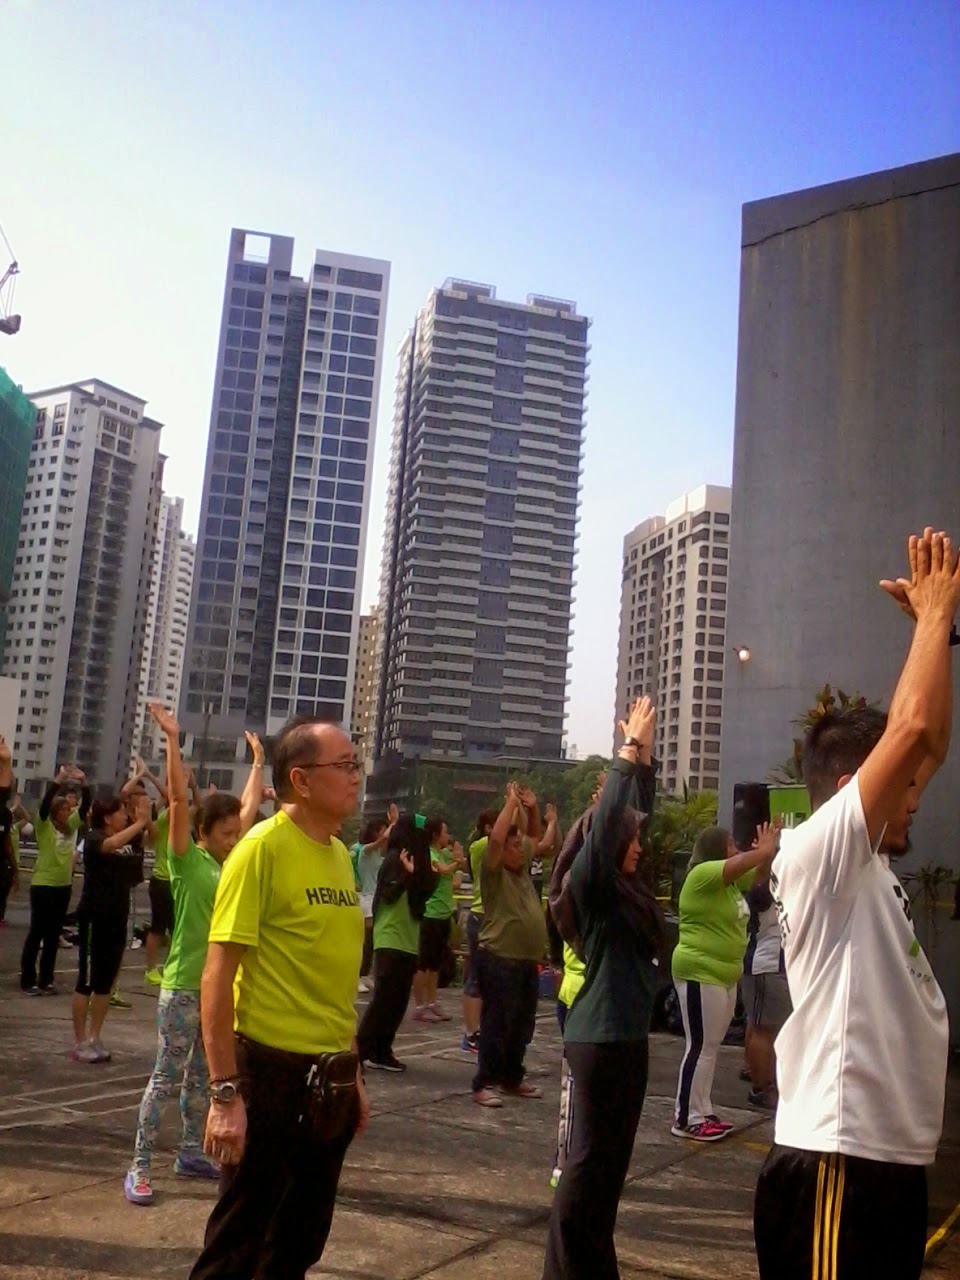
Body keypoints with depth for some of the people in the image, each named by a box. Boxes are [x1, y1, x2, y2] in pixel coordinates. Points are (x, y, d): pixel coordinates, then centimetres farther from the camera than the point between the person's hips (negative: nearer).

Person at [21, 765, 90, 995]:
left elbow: (86, 806, -1)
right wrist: (58, 780, -30)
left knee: (53, 934, 10)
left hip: (64, 886, 5)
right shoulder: (44, 826, -7)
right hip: (43, 885, -5)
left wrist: (83, 782, -14)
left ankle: (46, 979, 18)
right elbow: (45, 803, -23)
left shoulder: (71, 826, 7)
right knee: (36, 933, 1)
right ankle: (28, 980, 8)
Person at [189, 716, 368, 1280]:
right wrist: (226, 1092, -18)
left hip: (330, 1076, 7)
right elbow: (218, 974, -15)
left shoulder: (340, 854, 8)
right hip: (273, 1071, -7)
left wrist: (353, 1074, 17)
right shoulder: (263, 847, -14)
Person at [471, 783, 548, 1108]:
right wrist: (511, 802, -19)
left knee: (523, 1025, 15)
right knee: (497, 1025, -5)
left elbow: (535, 835, 26)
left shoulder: (522, 866, 13)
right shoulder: (493, 871, -8)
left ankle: (512, 1078, 27)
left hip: (528, 961, 8)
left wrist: (532, 807, 9)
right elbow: (496, 838, -26)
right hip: (499, 961, -8)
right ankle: (484, 1084, 2)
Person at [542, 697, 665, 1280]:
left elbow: (637, 815, 18)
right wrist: (629, 751, -16)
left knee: (606, 1156, 14)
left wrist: (645, 758, 15)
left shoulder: (623, 887, 12)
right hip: (604, 1035, -9)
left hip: (622, 1032, 9)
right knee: (595, 1156, -3)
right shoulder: (591, 884, -11)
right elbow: (607, 819, -21)